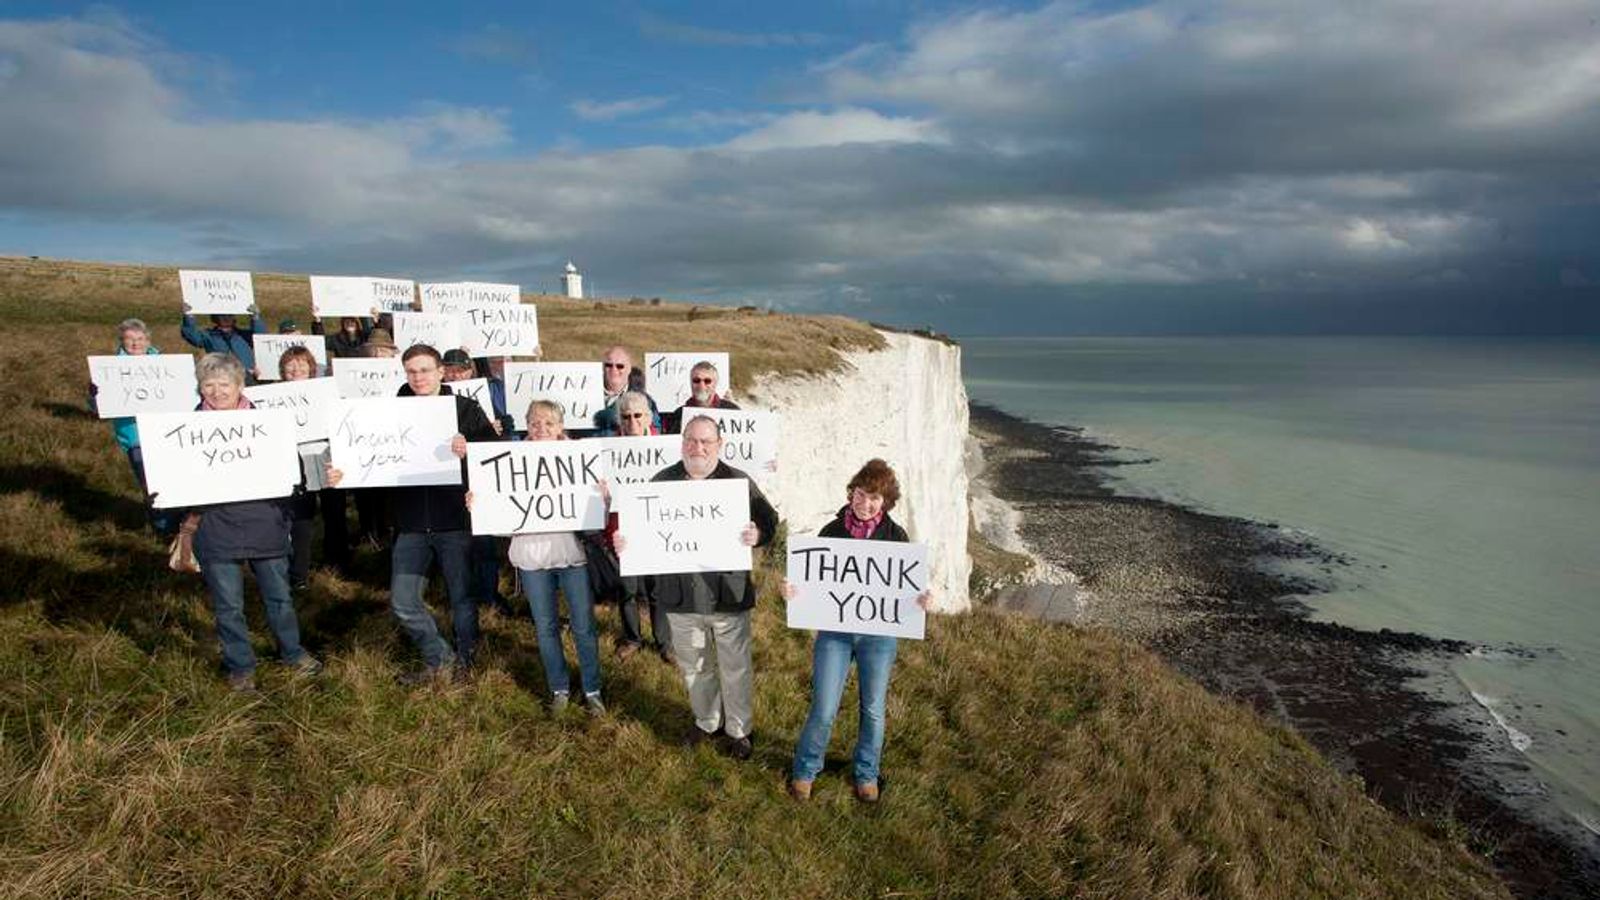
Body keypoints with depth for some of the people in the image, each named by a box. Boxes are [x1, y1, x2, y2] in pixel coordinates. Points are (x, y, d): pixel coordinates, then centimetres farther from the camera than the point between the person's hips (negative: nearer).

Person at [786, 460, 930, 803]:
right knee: (823, 711, 1)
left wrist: (920, 601, -22)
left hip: (879, 634, 1)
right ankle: (805, 770, 26)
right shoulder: (831, 531, -4)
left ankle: (866, 774, 37)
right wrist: (791, 589, -20)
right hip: (834, 630, 0)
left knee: (873, 710, 13)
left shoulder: (896, 536, -4)